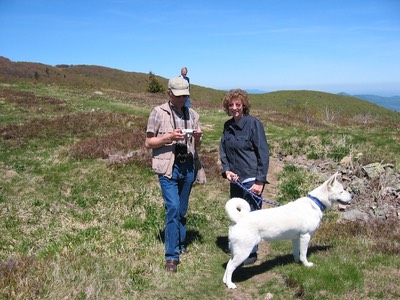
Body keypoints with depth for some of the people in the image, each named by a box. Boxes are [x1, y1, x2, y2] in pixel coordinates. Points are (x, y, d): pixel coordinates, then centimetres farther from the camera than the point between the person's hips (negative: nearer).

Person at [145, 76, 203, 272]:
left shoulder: (192, 114, 11)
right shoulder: (158, 113, -2)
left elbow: (197, 144, 18)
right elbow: (148, 143, -2)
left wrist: (197, 137, -6)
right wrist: (169, 137, -17)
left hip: (188, 167, 4)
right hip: (168, 167, -4)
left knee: (182, 210, 13)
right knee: (173, 208, -11)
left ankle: (180, 245, 30)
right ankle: (171, 256, -3)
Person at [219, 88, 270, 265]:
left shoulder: (254, 124, -10)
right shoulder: (228, 126, 8)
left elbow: (264, 154, -12)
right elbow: (223, 151, 13)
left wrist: (260, 181, -15)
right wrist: (226, 170, -5)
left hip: (251, 179, -6)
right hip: (235, 179, 6)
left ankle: (252, 253, 17)